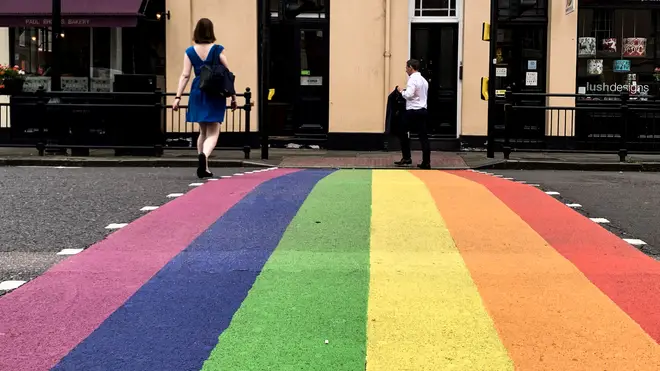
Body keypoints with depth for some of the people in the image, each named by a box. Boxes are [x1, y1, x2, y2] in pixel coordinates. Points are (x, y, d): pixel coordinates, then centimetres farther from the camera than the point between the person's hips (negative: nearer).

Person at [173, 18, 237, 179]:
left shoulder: (190, 51, 3)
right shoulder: (218, 50, -3)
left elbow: (185, 76, -3)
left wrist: (178, 97, -1)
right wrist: (233, 97, 3)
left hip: (197, 93, 3)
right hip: (215, 94, -3)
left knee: (203, 132, 17)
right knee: (213, 132, -2)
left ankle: (204, 168, 19)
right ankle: (204, 155, -33)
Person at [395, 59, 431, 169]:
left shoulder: (413, 79, -11)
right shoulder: (424, 80, 15)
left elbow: (408, 95, -22)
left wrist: (402, 91, -3)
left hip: (413, 111, -7)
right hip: (422, 111, 7)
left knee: (403, 133, 11)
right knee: (423, 137, 3)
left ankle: (406, 158, 13)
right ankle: (426, 162, 0)